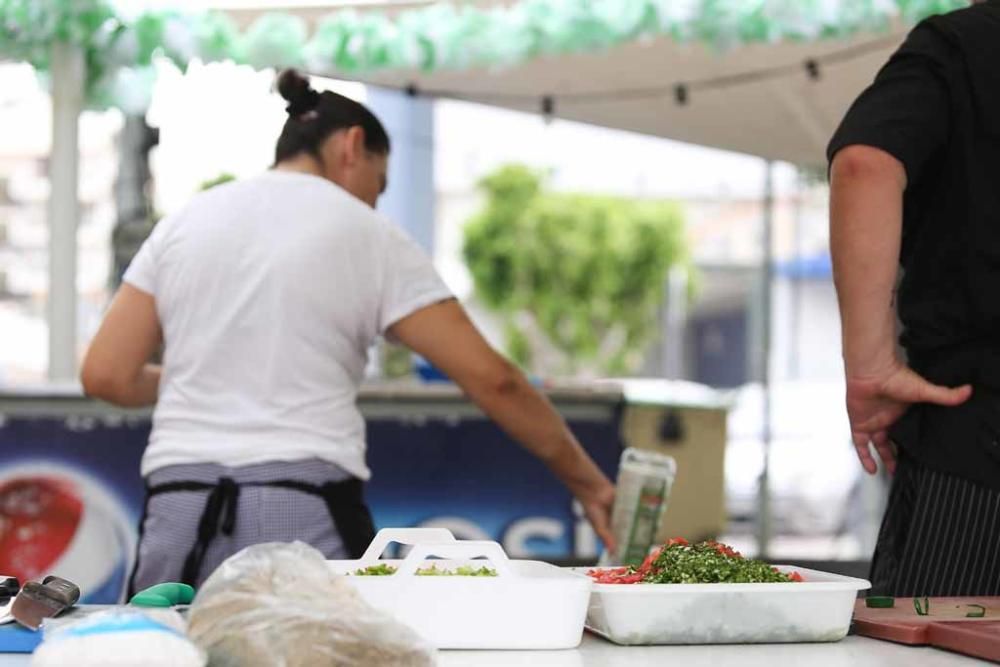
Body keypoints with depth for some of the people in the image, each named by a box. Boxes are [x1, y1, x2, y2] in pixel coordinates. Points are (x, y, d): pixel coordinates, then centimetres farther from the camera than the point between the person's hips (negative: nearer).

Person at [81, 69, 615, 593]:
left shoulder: (183, 222, 14)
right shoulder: (369, 238, 4)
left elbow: (105, 375, 9)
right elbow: (492, 379, 0)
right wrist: (587, 481, 8)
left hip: (179, 514, 4)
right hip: (305, 516, -3)